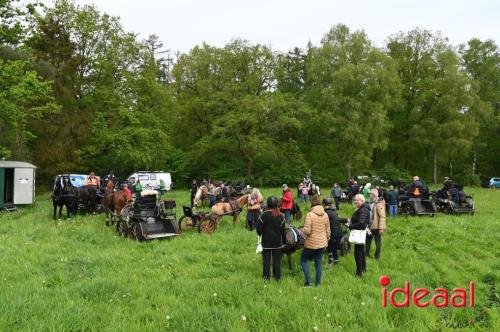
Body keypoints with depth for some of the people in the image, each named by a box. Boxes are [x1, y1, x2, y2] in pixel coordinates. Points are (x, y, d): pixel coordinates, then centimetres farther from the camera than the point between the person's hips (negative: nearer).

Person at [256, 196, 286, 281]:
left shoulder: (264, 215, -14)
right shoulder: (280, 216, -6)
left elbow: (258, 227, -11)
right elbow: (282, 230, -1)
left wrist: (260, 233, 11)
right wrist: (283, 240, 11)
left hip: (266, 241, -2)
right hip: (277, 242, 2)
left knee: (266, 259, 8)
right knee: (277, 259, 11)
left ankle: (266, 276, 13)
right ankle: (277, 276, 16)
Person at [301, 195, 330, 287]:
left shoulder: (310, 214, -18)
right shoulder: (325, 215, 0)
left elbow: (307, 231, -21)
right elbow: (328, 230, 7)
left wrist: (302, 230, 0)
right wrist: (327, 240, 20)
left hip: (311, 243, -5)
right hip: (322, 243, 5)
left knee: (303, 260, 13)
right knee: (318, 263, 15)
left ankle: (308, 281, 5)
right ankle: (317, 283, 19)